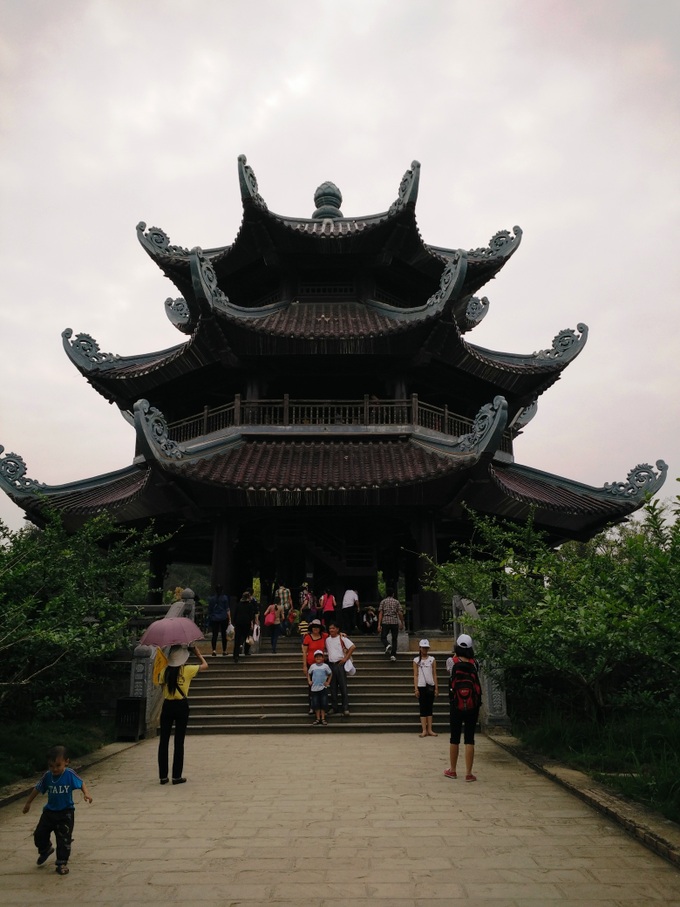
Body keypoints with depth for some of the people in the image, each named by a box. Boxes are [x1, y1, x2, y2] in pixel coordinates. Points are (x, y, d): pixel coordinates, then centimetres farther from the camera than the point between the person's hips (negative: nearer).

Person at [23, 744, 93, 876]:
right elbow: (38, 788, 5)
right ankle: (45, 850, 41)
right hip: (49, 811, 4)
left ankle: (62, 863, 14)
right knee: (39, 834, 10)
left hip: (66, 812, -4)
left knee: (64, 839, -3)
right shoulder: (47, 776, -10)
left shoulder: (70, 774, -19)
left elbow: (82, 784, -11)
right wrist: (28, 802, 13)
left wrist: (86, 794, -29)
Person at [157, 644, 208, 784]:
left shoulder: (165, 671, -4)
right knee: (179, 741, 5)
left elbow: (161, 685, 6)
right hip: (181, 706, -2)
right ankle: (176, 776, 7)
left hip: (167, 706, 2)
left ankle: (163, 776, 12)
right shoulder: (187, 670, -9)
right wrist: (198, 653, 18)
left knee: (164, 740, 10)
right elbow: (205, 665, 5)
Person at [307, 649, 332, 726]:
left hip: (323, 688, -1)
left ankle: (323, 719, 10)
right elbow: (308, 674, 16)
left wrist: (328, 682, -1)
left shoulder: (325, 666, -2)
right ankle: (318, 719, 14)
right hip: (314, 688, 1)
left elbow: (330, 674, 8)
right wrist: (309, 681, 3)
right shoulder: (312, 666, 2)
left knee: (323, 704, 0)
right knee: (316, 704, 4)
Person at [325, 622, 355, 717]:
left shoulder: (342, 638, -5)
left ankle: (346, 708, -4)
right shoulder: (327, 639, 10)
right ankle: (334, 707, 15)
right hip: (331, 664, 5)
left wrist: (345, 658, -12)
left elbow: (352, 647, -12)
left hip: (340, 664, -5)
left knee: (343, 687, -5)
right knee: (333, 687, 8)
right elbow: (326, 650, 24)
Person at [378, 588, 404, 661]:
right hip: (395, 622, 1)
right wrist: (402, 623, 10)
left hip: (385, 622, -1)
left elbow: (380, 613, 0)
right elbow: (400, 613, 1)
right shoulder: (396, 601, 8)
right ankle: (393, 655, 2)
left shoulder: (383, 601, 7)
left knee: (383, 637, 10)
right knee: (394, 639, 9)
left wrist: (379, 625, -2)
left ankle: (387, 645, -21)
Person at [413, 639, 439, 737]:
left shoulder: (432, 659, 7)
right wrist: (416, 688, -5)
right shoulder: (416, 660, 3)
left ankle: (429, 730, 6)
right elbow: (415, 675, 2)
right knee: (423, 708, -1)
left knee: (429, 708, 4)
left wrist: (436, 688, 2)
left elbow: (434, 674, 6)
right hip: (421, 686, -1)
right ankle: (424, 730, 0)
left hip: (431, 686, 1)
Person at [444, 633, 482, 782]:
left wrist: (456, 653, 17)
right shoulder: (474, 663, -3)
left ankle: (452, 770, 22)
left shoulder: (451, 661, -6)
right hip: (473, 705, 1)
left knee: (455, 738, 11)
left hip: (456, 704, 0)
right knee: (469, 739, 4)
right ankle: (469, 773, 5)